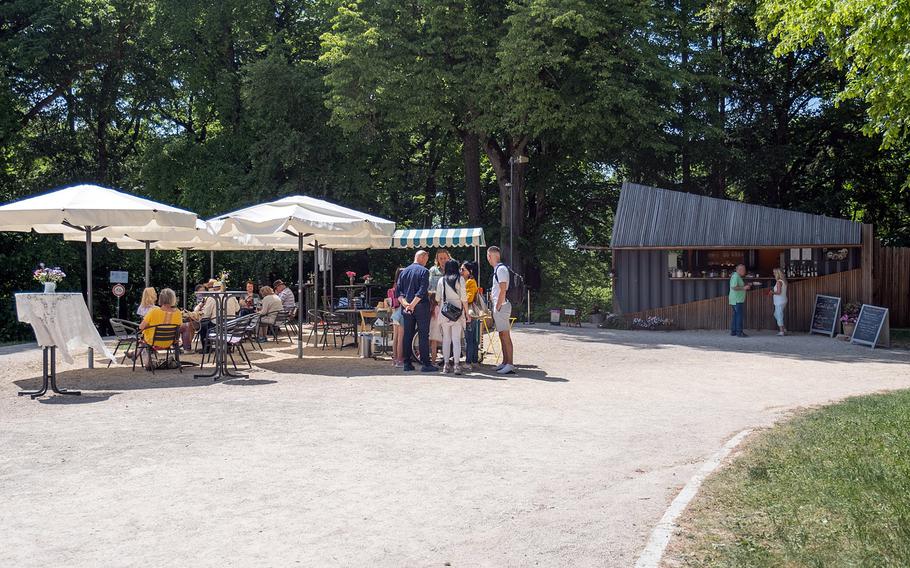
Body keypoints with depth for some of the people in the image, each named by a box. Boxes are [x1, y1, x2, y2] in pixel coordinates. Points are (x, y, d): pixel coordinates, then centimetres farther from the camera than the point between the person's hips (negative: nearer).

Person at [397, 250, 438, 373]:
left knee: (407, 335, 9)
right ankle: (425, 363, -3)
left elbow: (398, 291, 4)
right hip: (421, 307, -5)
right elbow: (422, 291, -17)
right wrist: (412, 305, -16)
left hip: (406, 308, 5)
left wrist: (405, 303, -7)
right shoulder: (424, 271, -6)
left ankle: (407, 363, 10)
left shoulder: (403, 272, 12)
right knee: (423, 335, -2)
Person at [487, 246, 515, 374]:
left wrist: (497, 307, -17)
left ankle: (510, 365, -8)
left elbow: (503, 290, -19)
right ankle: (505, 363, 19)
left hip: (501, 306, -10)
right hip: (497, 307, 10)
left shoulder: (501, 269, -14)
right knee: (502, 335, 13)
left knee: (505, 335, -9)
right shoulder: (496, 269, 17)